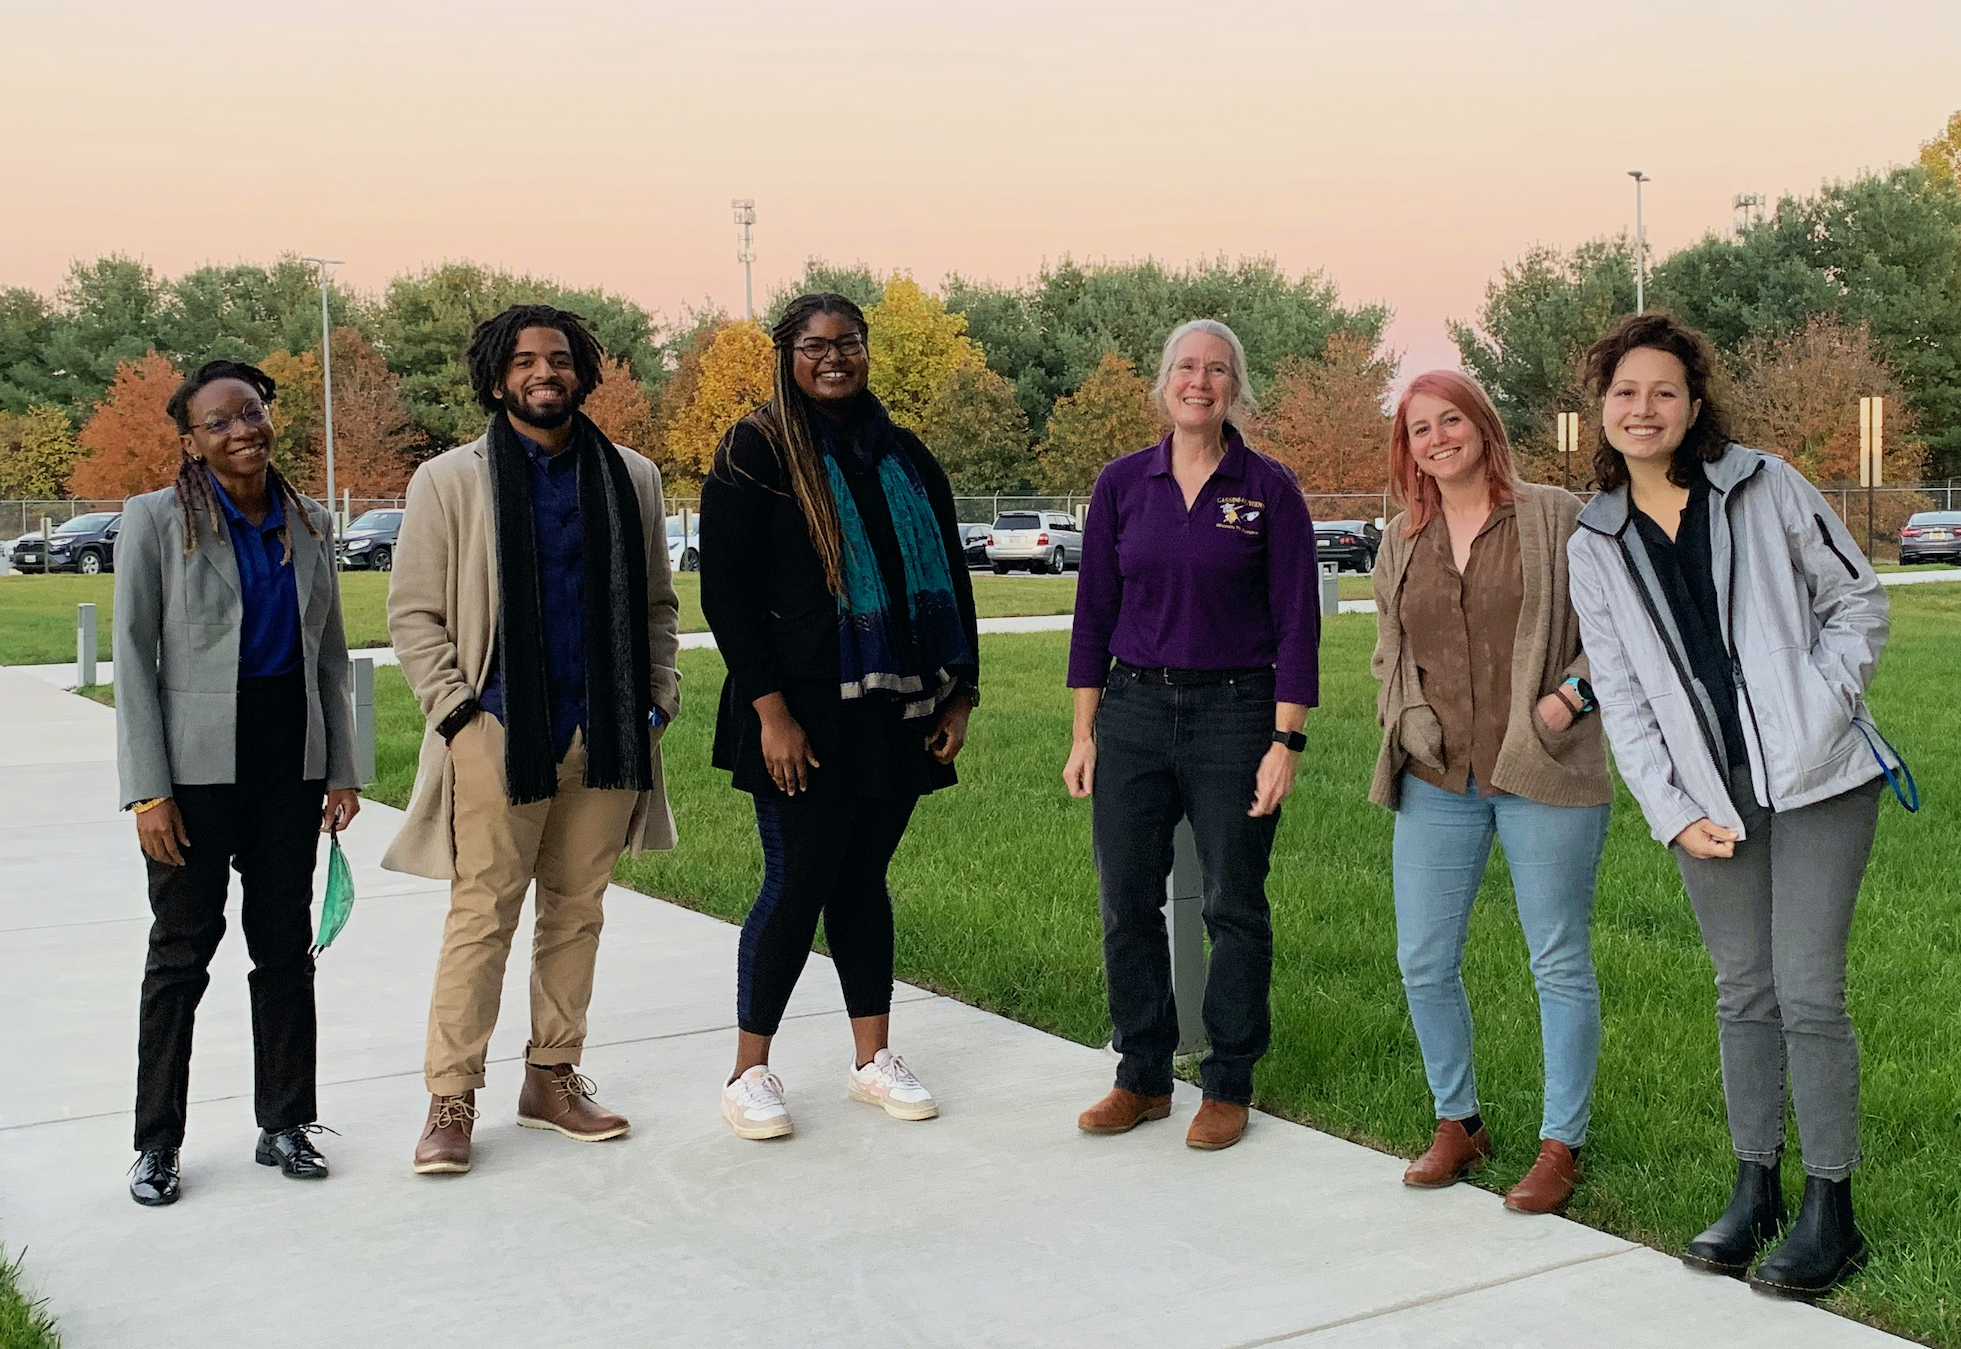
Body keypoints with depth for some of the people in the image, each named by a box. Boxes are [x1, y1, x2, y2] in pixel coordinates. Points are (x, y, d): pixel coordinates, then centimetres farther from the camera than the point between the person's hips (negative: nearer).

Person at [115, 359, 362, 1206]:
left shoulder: (307, 523, 7)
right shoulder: (156, 521, -5)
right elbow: (133, 660, -7)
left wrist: (342, 770, 6)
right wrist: (148, 790, -12)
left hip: (291, 756, 4)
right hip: (197, 760, -4)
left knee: (285, 943, 9)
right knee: (182, 948, 3)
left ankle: (284, 1125, 21)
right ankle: (157, 1143, 15)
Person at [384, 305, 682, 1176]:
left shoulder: (630, 478, 11)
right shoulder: (449, 482, 2)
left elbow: (656, 603, 15)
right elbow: (413, 614, 2)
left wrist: (656, 696, 4)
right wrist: (456, 708, -8)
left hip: (605, 736, 4)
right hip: (499, 735, -3)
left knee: (578, 911, 10)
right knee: (482, 916, -3)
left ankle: (553, 1078, 21)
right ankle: (450, 1099, 5)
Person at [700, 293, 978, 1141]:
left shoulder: (904, 457, 12)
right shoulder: (757, 454, -4)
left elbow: (951, 577, 15)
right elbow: (726, 593, -9)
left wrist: (959, 692, 8)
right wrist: (770, 710, -15)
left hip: (897, 712, 5)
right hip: (804, 716, -5)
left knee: (864, 880, 12)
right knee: (798, 884, -3)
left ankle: (873, 1060, 22)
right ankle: (750, 1073, 11)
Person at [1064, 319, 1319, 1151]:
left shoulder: (1269, 490, -1)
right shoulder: (1122, 484, 5)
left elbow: (1296, 622, -2)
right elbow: (1094, 612, 8)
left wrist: (1286, 742, -9)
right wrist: (1084, 733, 4)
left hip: (1234, 712, -2)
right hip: (1133, 712, 3)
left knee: (1234, 906, 5)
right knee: (1127, 903, 6)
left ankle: (1229, 1085, 19)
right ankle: (1143, 1077, 21)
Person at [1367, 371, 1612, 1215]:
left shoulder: (1557, 518, 0)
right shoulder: (1400, 543, 12)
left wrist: (1574, 692, -13)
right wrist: (1408, 718, 4)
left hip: (1543, 773, -4)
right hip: (1437, 778, 4)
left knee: (1559, 963, 3)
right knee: (1424, 962, 6)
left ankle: (1561, 1145, 16)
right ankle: (1458, 1123, 25)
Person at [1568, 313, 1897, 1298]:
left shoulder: (1764, 487, -1)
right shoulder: (1596, 546, 6)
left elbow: (1857, 598, 4)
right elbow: (1621, 697, 5)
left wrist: (1823, 709, -9)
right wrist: (1672, 812, -2)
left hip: (1814, 777, -3)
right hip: (1711, 794, 3)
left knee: (1807, 990, -4)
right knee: (1743, 991, 9)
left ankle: (1831, 1212, 8)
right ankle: (1755, 1190, 23)